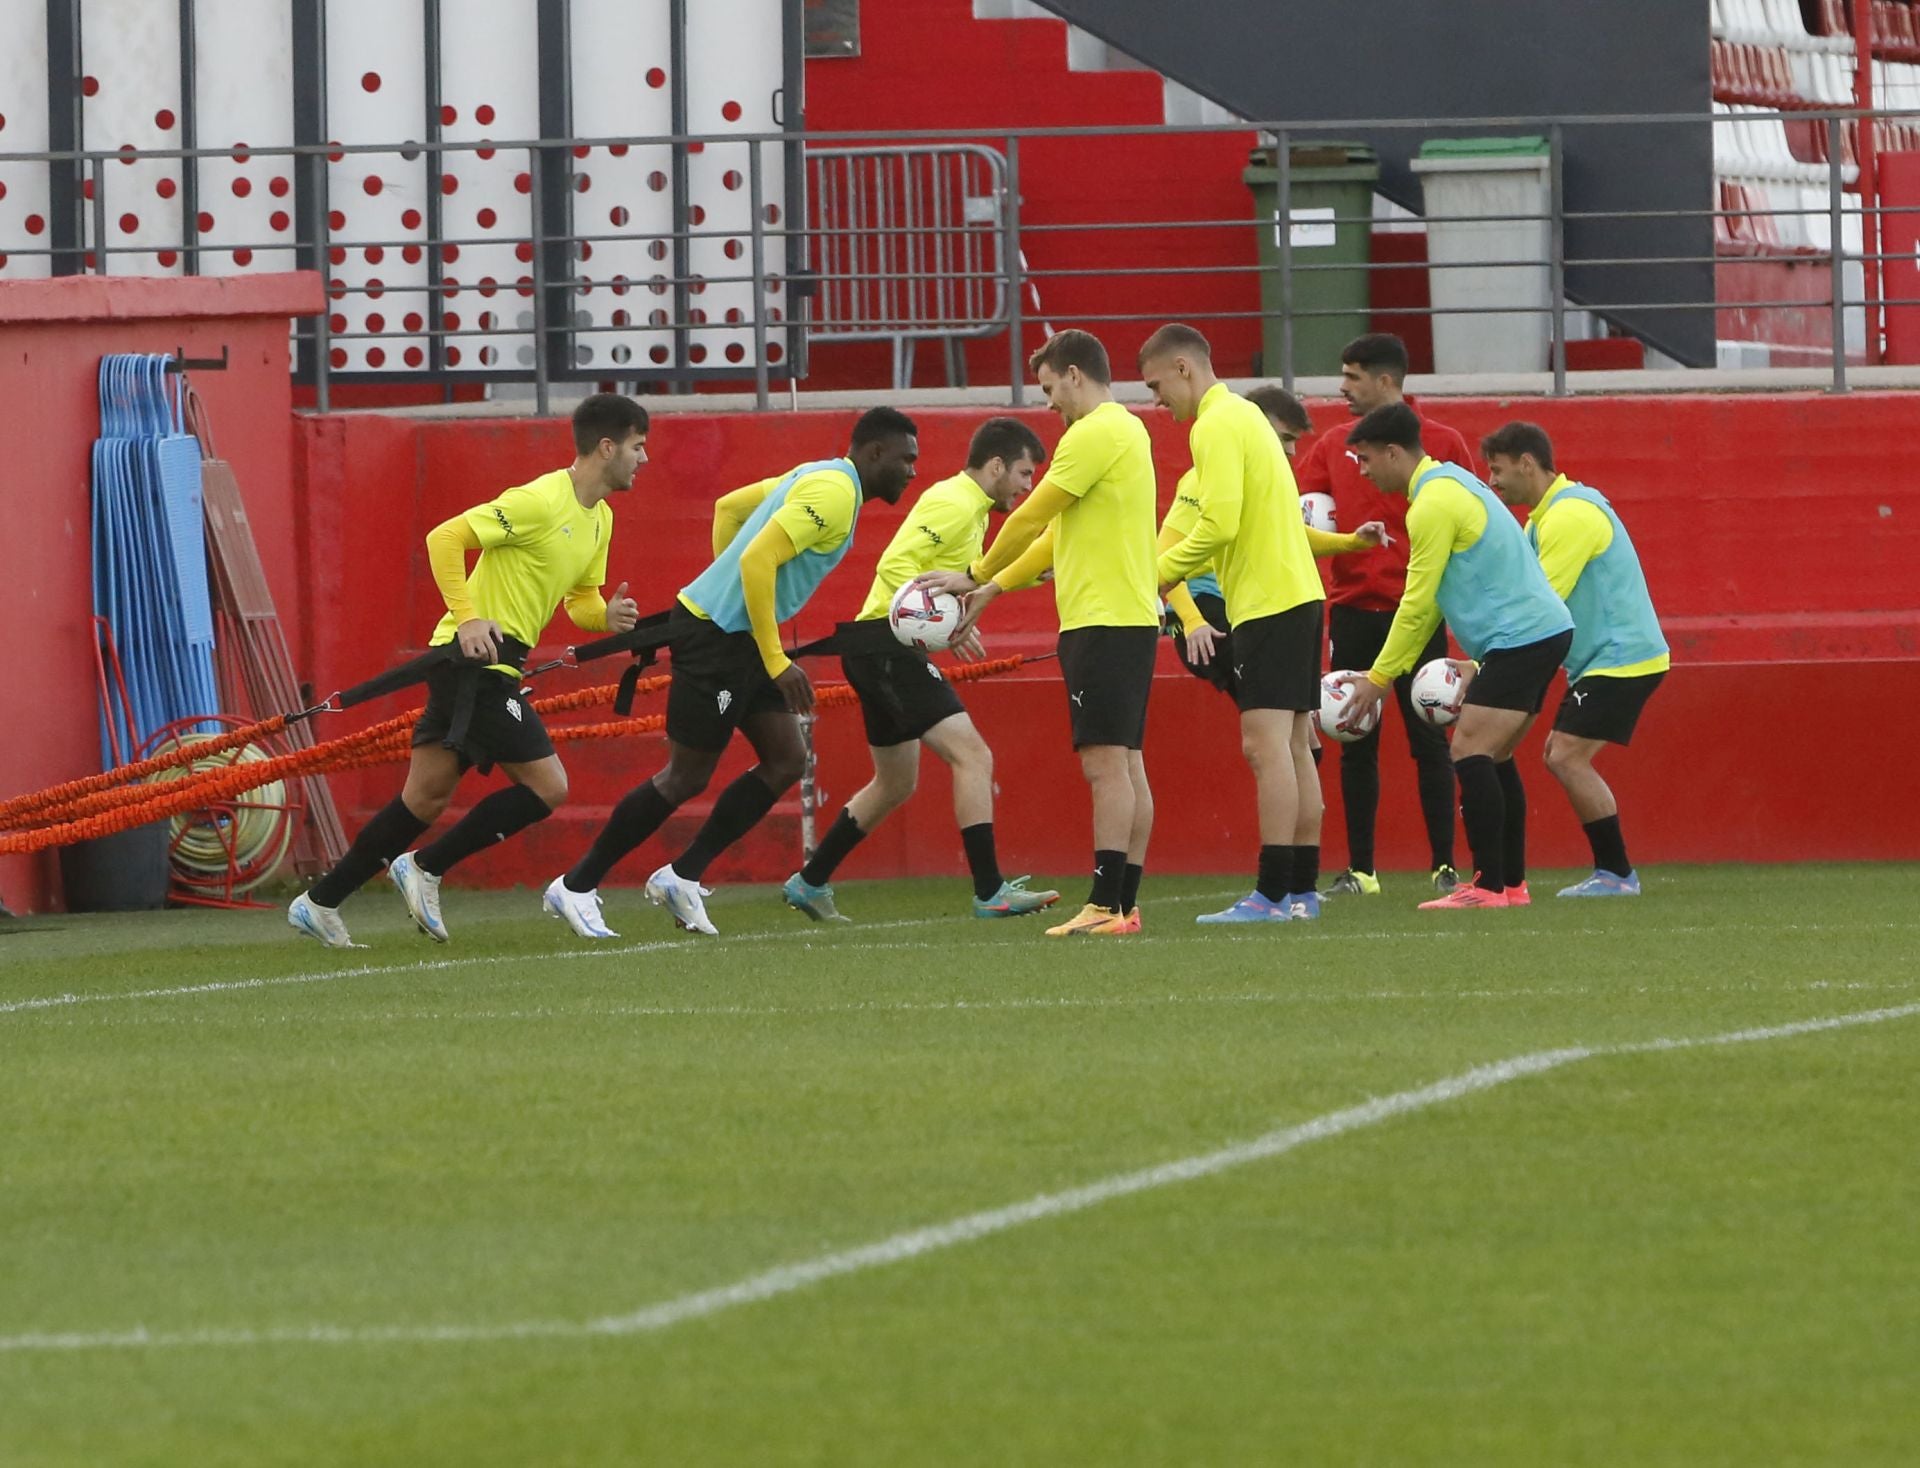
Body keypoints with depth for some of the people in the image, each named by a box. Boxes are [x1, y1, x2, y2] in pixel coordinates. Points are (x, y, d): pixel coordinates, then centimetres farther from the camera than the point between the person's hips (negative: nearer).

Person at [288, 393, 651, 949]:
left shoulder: (598, 519, 15)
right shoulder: (540, 501, -15)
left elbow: (581, 600, 23)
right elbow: (445, 538, -18)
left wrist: (608, 617, -1)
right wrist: (467, 616, -26)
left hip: (493, 666, 9)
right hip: (473, 657, -9)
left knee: (425, 798, 9)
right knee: (548, 785, -11)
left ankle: (321, 902, 12)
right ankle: (426, 868, -4)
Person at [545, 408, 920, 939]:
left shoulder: (819, 476, 14)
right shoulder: (836, 493, -18)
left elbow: (728, 508, 23)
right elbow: (758, 559, -27)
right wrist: (776, 662, -24)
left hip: (736, 633, 10)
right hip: (716, 636, -10)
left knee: (786, 760, 7)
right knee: (687, 776, -2)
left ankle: (682, 876, 10)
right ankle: (576, 887, 7)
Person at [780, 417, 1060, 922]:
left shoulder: (969, 507, 19)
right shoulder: (953, 503, -14)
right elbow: (895, 564, -24)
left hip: (885, 650, 11)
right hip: (889, 645, -11)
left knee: (895, 784, 20)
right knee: (973, 756, -17)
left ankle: (809, 883, 28)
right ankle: (990, 893, -21)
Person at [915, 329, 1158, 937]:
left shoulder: (1095, 435, -12)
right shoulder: (1128, 430, 19)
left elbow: (1031, 519, -9)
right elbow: (1060, 533, 24)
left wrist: (975, 577, 5)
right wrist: (993, 589, 24)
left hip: (1102, 621, -10)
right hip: (1131, 618, 10)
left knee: (1105, 763, -12)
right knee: (1126, 764, 8)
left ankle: (1105, 905, -16)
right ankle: (1125, 904, 7)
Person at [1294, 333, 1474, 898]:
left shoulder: (1441, 444, 1)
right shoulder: (1333, 448, 11)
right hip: (1353, 612, 3)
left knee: (1428, 741, -3)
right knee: (1356, 745, 3)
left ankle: (1445, 866, 2)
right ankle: (1359, 870, 8)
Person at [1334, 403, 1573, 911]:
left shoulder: (1433, 504, -14)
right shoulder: (1450, 483, 18)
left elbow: (1418, 604, -14)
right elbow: (1431, 599, 22)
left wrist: (1379, 678, -6)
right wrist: (1390, 672, 19)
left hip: (1520, 637, -10)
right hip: (1542, 629, 10)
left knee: (1470, 752, -14)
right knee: (1493, 758, 13)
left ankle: (1490, 886, -17)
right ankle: (1512, 883, 13)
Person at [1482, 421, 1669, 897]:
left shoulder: (1570, 515, -17)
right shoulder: (1544, 517, 16)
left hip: (1622, 657, -10)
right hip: (1605, 658, 10)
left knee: (1568, 757, -14)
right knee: (1562, 755, 9)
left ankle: (1616, 873, -9)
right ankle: (1613, 871, 9)